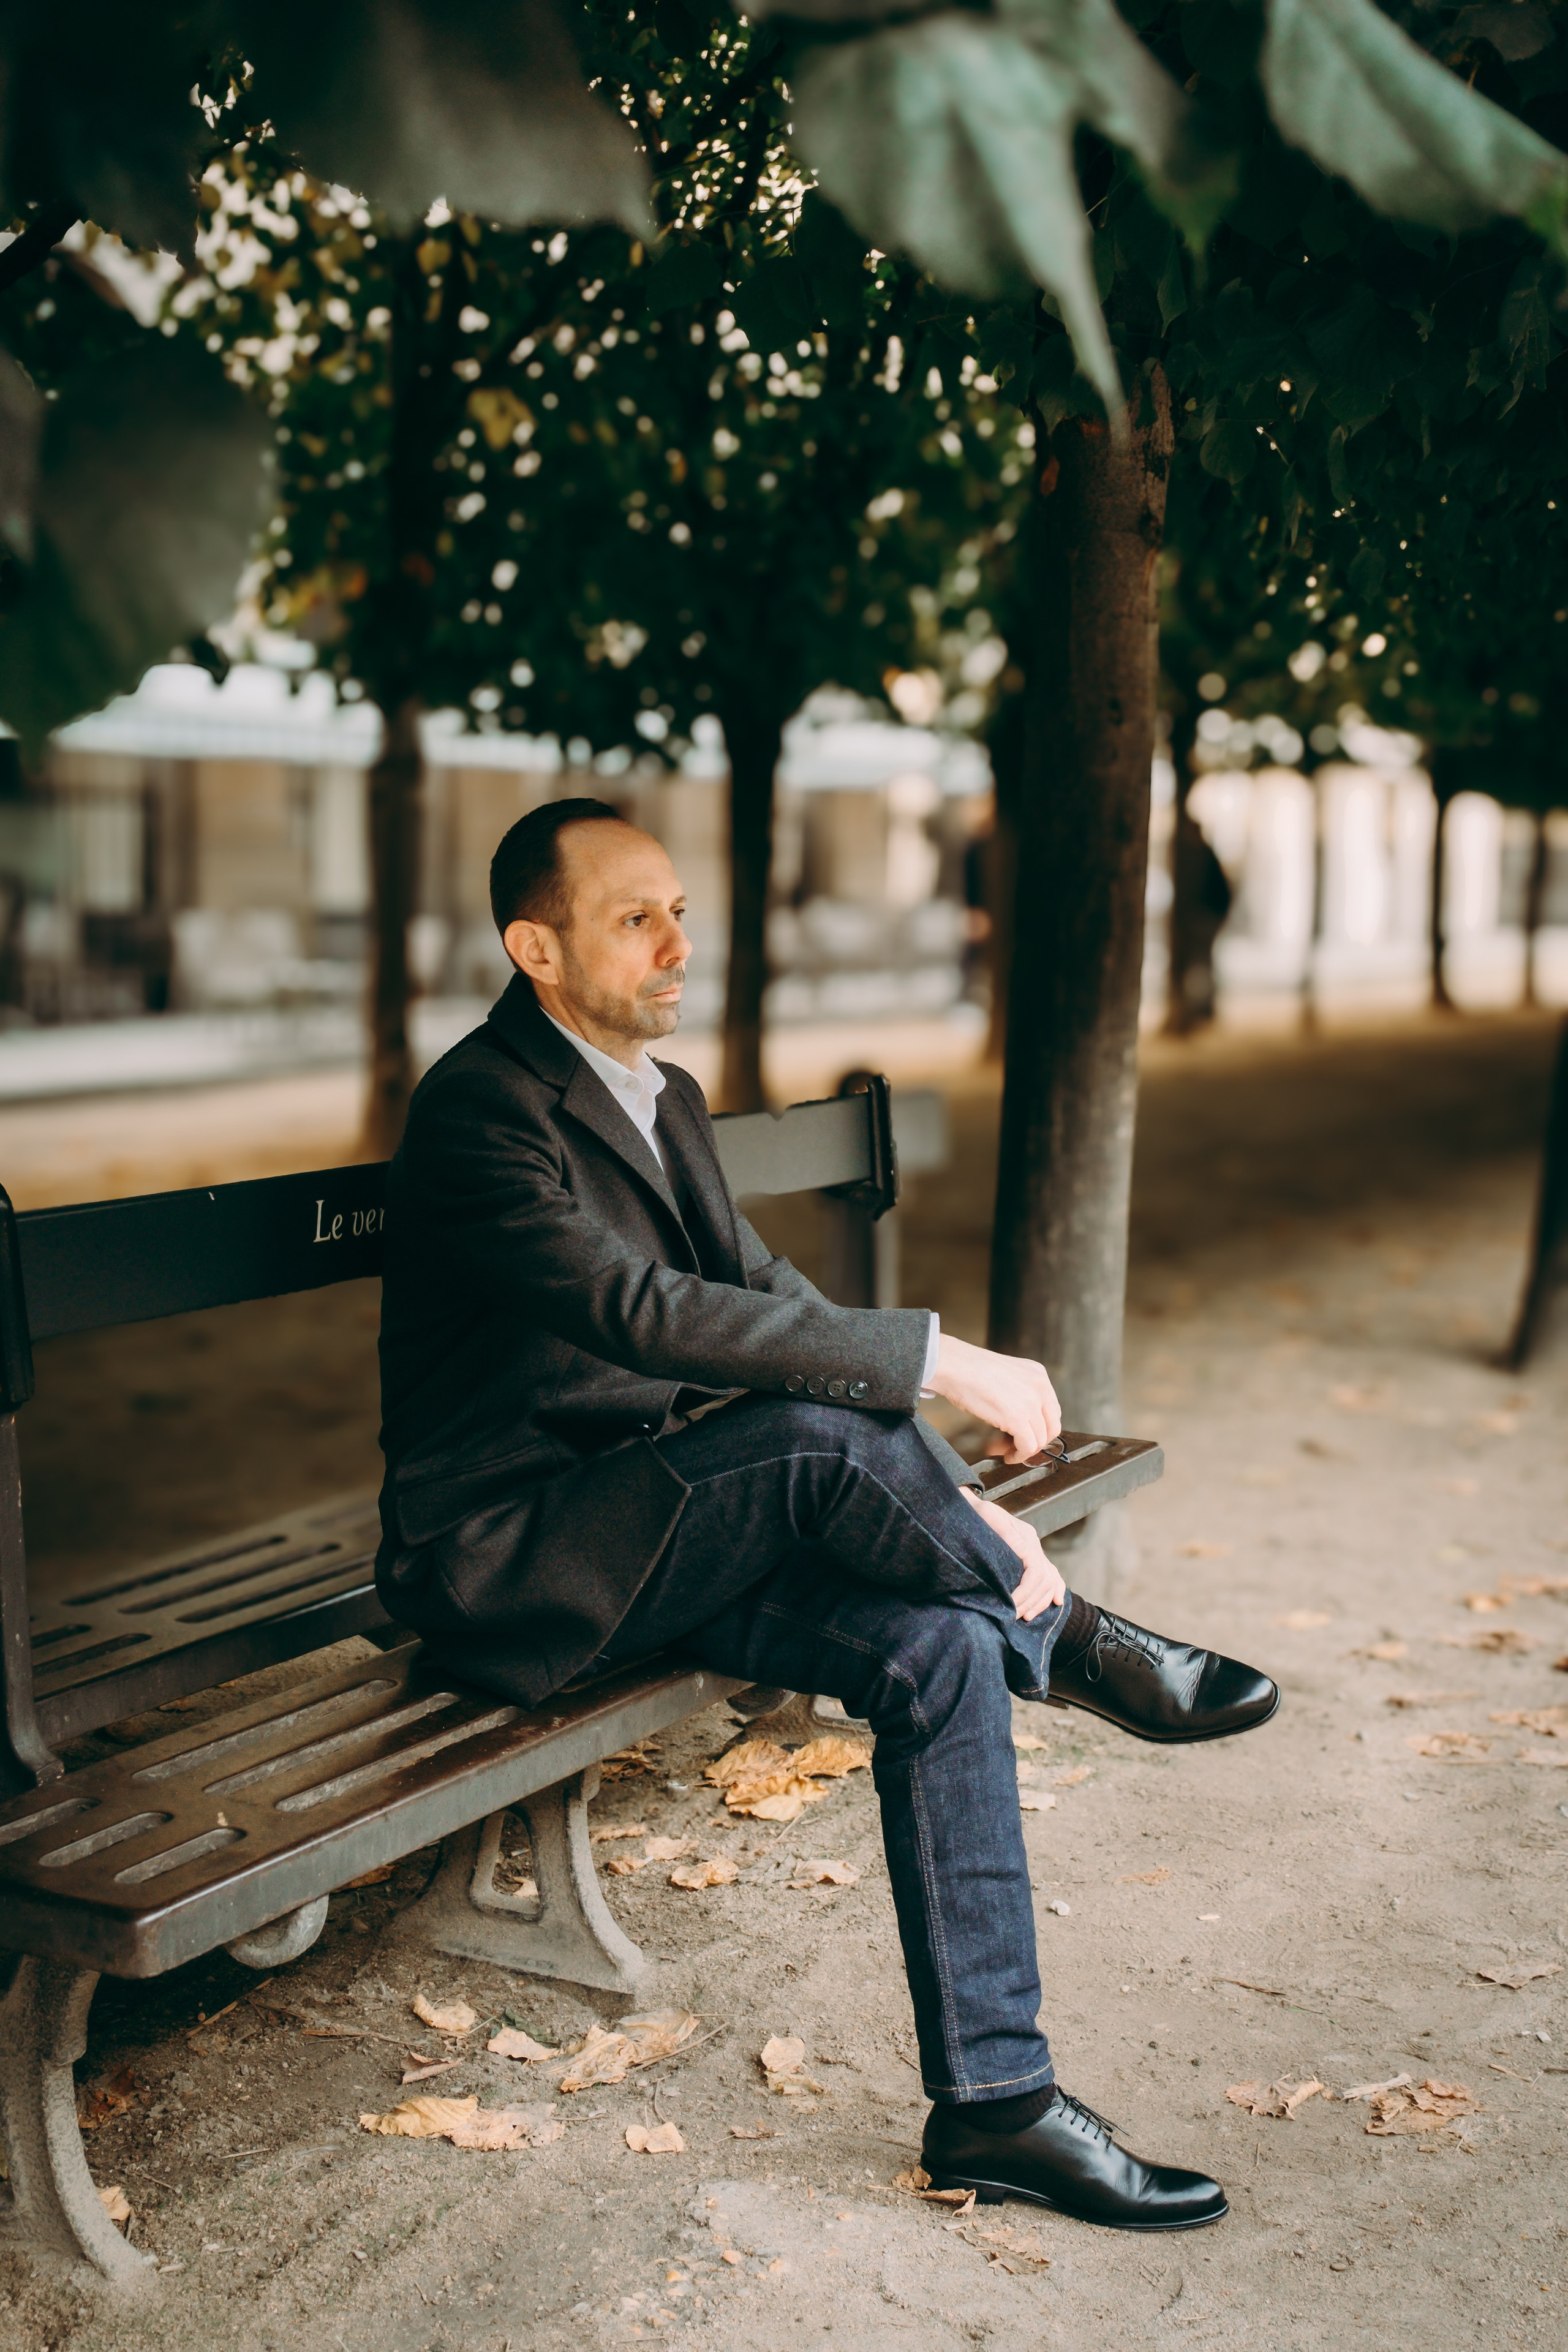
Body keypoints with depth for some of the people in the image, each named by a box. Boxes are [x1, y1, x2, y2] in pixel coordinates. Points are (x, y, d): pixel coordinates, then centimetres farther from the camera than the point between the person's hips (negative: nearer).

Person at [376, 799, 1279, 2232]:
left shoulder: (665, 1097, 12)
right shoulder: (480, 1108, -16)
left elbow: (767, 1292, 11)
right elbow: (639, 1307, -31)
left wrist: (939, 1496, -2)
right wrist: (938, 1359, -32)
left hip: (668, 1528, 8)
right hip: (511, 1563, -8)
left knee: (943, 1648, -14)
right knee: (823, 1428, -32)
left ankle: (994, 2103, -8)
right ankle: (1064, 1639, -7)